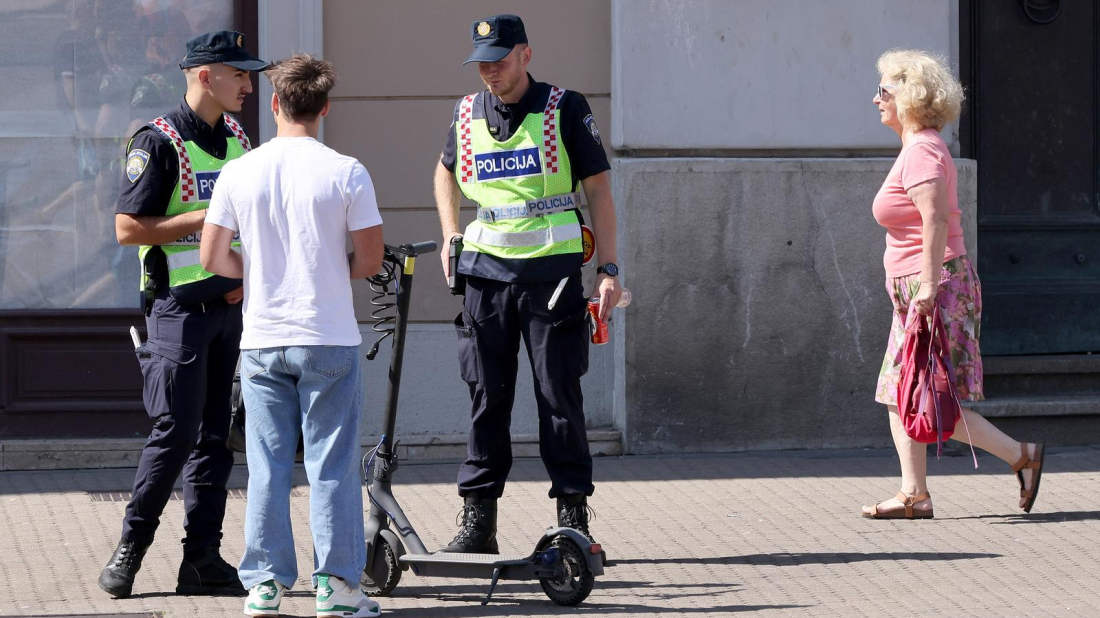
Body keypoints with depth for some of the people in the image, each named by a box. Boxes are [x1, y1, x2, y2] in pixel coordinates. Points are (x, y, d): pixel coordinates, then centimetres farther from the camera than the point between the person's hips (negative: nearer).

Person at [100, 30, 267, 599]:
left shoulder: (237, 141, 13)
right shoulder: (159, 142, -11)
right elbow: (128, 228, -15)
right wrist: (205, 217, -19)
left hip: (229, 309, 7)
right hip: (179, 309, -7)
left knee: (214, 435, 6)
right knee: (176, 430, -10)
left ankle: (202, 559, 9)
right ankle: (129, 549, 2)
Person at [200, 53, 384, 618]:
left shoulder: (239, 173, -1)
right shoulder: (346, 173, -8)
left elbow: (213, 258, 2)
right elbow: (370, 261, -6)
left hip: (262, 341, 2)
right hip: (329, 339, -2)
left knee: (266, 466, 7)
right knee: (331, 465, 4)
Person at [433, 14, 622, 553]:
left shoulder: (565, 110, -2)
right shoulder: (467, 115, 9)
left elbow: (598, 189, 0)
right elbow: (446, 173, 29)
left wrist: (608, 270, -6)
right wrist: (450, 238, 14)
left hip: (552, 267, -3)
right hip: (486, 267, 3)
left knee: (559, 395, -2)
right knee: (486, 396, 3)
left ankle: (573, 515, 4)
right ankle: (477, 522, 6)